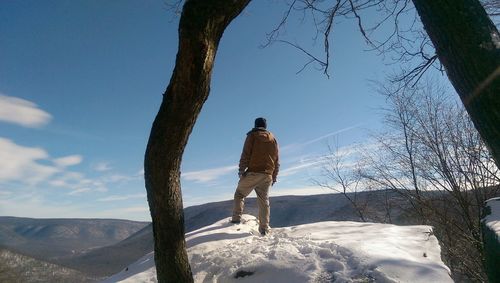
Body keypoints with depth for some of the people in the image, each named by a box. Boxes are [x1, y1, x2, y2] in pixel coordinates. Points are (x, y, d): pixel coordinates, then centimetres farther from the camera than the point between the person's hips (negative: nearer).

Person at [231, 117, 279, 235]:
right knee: (264, 201, 8)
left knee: (239, 194, 11)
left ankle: (236, 218, 1)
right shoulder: (273, 139, 17)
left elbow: (246, 154, -7)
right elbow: (277, 160, 15)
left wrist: (242, 170, -5)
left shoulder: (253, 135, 5)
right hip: (267, 176, 4)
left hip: (253, 173, -4)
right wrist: (274, 177, 18)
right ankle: (264, 228, 7)